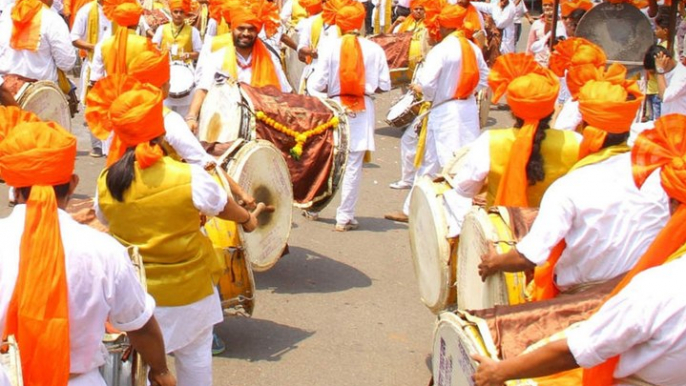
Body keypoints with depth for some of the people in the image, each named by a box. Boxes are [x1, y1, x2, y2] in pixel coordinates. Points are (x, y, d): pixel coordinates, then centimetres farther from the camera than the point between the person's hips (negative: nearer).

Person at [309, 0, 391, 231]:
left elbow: (318, 85, -9)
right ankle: (345, 217, 6)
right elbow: (384, 85, -2)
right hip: (362, 110, 0)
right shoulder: (374, 49, -4)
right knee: (353, 165, 4)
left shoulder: (330, 48, -7)